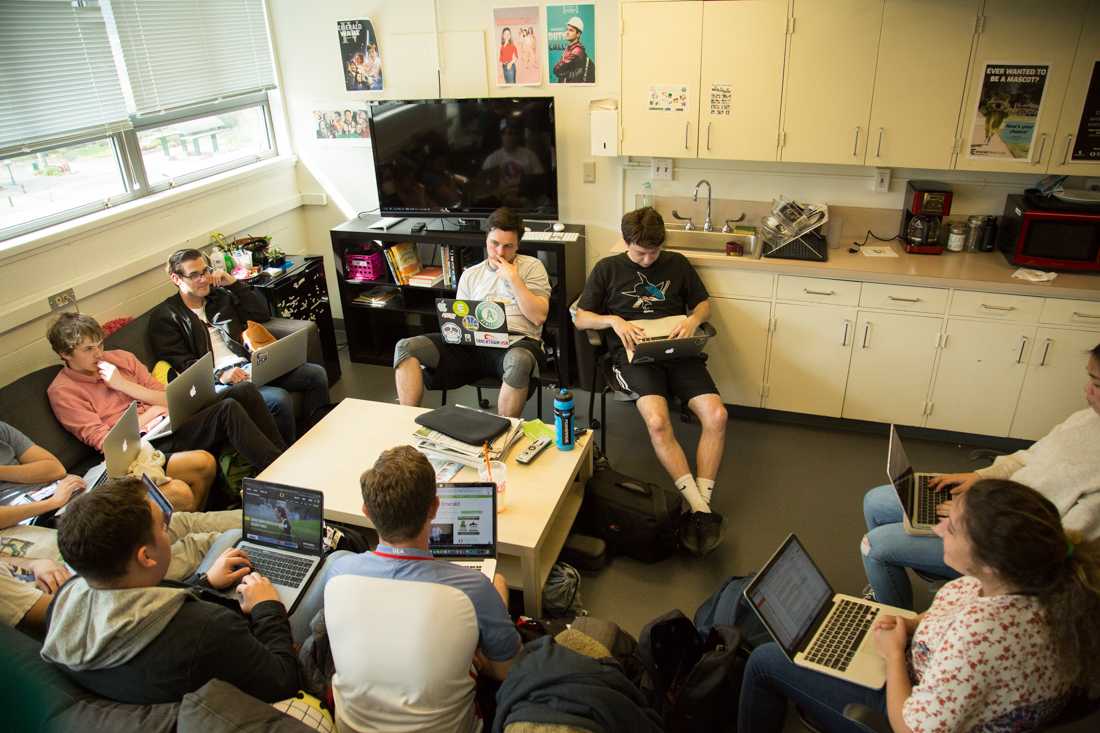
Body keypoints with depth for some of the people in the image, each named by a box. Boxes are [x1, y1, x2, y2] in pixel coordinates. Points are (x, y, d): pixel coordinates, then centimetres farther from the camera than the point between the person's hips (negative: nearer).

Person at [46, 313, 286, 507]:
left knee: (245, 393, -15)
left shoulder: (120, 357, 17)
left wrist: (124, 385, 0)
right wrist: (146, 416, -12)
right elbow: (103, 441, -6)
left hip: (174, 426, 6)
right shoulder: (62, 391, 3)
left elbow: (169, 398, 11)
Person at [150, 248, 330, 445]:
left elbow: (261, 314, 15)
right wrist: (220, 375, -23)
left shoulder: (219, 295, 20)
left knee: (316, 374, -8)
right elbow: (182, 365, -7)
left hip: (248, 366, 7)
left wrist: (233, 283, 6)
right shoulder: (165, 317, 2)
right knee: (279, 399, -31)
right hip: (217, 382, -7)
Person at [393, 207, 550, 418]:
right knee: (406, 347, -15)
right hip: (473, 343, 4)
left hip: (517, 342, -4)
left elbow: (539, 317, 0)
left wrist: (513, 279, -5)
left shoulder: (532, 266, 12)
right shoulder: (470, 275, 22)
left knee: (518, 361, -43)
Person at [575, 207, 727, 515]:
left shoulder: (677, 263, 18)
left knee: (717, 415, -23)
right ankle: (697, 505, -24)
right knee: (657, 421, -32)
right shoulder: (607, 268, 12)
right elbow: (580, 318, 12)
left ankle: (704, 501, -14)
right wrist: (613, 320, -8)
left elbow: (704, 304, 24)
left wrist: (693, 319, 0)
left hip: (677, 349, 3)